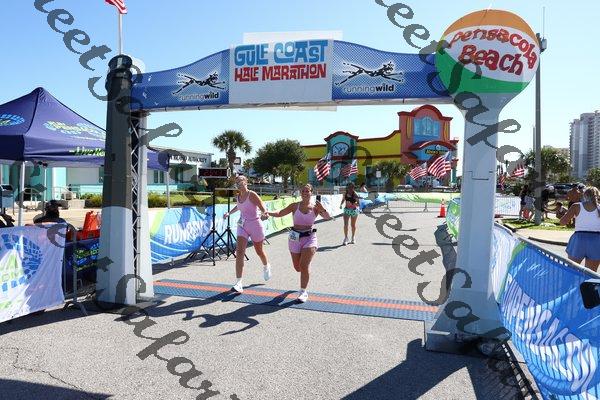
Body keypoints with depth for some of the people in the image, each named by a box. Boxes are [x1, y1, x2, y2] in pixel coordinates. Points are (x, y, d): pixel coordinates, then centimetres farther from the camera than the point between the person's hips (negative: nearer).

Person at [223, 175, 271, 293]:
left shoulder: (252, 195, -15)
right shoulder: (238, 196, 4)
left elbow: (263, 209, -20)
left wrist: (264, 214, -41)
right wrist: (229, 213, 24)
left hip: (255, 226, -4)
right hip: (242, 226, 5)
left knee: (259, 251, 16)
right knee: (239, 252, -12)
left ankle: (266, 267, 50)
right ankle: (239, 283, -14)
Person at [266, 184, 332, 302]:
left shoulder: (315, 207, -3)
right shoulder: (295, 206, -1)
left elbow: (328, 217, -13)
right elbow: (280, 213, -4)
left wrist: (322, 209, -33)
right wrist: (269, 213, -23)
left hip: (309, 237, -2)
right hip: (295, 238, 2)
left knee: (304, 265, -12)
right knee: (297, 267, 12)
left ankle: (303, 291, 4)